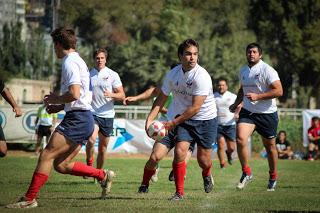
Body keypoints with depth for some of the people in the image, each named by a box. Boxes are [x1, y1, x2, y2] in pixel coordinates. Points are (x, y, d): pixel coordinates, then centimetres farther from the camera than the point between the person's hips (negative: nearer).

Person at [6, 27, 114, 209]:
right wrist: (61, 106, 19)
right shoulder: (78, 61, 21)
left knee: (47, 156, -11)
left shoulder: (70, 62, -11)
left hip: (77, 119, -10)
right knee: (61, 165, 9)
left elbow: (74, 94, -23)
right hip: (84, 119, 10)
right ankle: (103, 175, 11)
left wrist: (56, 100, -6)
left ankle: (29, 199, -12)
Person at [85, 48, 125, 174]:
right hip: (92, 114, -1)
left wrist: (111, 94, -18)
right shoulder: (88, 74, 5)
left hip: (107, 115, 1)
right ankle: (89, 163, -5)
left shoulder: (112, 75, 2)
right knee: (91, 139, -26)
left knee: (103, 148, 7)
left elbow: (122, 96, 0)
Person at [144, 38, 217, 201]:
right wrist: (150, 120, -7)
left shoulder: (202, 76, -24)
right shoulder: (173, 74, -8)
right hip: (184, 118, 3)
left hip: (205, 119, -3)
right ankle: (179, 192, -5)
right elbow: (161, 99, 5)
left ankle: (207, 175, 42)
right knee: (180, 151, -17)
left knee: (203, 160, 3)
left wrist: (173, 123, -22)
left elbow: (195, 108, -25)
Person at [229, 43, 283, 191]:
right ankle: (246, 173, -6)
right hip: (247, 112, 4)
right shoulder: (243, 71, 10)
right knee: (240, 139, -19)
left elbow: (278, 91, -18)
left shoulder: (267, 70, -11)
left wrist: (257, 96, -23)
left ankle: (273, 177, 27)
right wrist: (236, 104, 14)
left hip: (267, 113, -4)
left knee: (270, 146, 8)